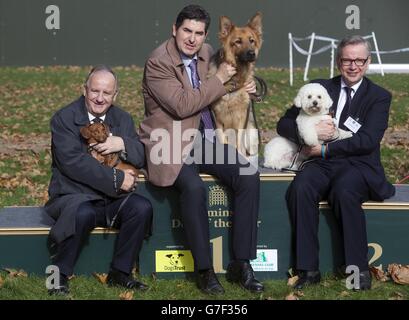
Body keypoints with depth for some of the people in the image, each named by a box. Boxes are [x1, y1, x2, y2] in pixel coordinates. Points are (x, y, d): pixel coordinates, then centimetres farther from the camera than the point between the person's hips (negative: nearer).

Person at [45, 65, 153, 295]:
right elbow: (73, 162, -18)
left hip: (114, 198, 5)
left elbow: (142, 157, 6)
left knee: (142, 207, -24)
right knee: (83, 213, -37)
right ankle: (59, 275, -15)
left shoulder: (123, 119, 11)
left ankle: (120, 273, -7)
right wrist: (117, 178, -20)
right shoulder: (63, 119, -5)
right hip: (75, 195, -4)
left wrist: (123, 144, -17)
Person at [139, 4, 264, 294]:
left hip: (206, 138, 7)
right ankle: (204, 270, -18)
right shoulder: (158, 63, -13)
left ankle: (241, 264, -9)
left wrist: (241, 87, 6)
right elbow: (183, 106, -22)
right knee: (194, 188, -34)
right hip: (171, 143, -6)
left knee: (249, 177, -16)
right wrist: (219, 80, -14)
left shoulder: (207, 53, 8)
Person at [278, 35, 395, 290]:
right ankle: (309, 269, -25)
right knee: (301, 188, -30)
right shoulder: (319, 88, 14)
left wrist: (325, 149, -14)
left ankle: (359, 269, -23)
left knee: (344, 191, -36)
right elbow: (284, 124, 11)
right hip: (322, 164, 3)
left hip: (359, 166, -3)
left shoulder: (379, 97, 6)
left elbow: (368, 141, -9)